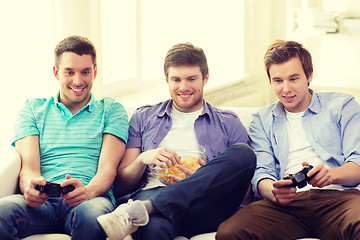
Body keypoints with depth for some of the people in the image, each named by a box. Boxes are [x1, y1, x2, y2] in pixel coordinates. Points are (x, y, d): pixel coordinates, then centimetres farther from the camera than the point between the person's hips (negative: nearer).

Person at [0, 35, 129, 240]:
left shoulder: (111, 110, 19)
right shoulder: (33, 108, 22)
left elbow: (108, 167, 3)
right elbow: (29, 165, 7)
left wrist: (88, 191, -22)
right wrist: (30, 187, -20)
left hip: (92, 198, -1)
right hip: (42, 203, 1)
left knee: (92, 212, -41)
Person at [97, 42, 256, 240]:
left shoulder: (229, 124, 20)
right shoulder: (143, 118, 24)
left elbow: (242, 189, 12)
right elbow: (123, 184, 18)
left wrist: (208, 181, -10)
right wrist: (143, 159, -5)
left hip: (204, 209, 5)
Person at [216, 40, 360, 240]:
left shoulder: (341, 105, 18)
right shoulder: (262, 120, 24)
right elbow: (261, 173, 11)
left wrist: (332, 174, -18)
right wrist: (274, 192, -15)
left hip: (338, 196, -3)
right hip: (288, 203, 3)